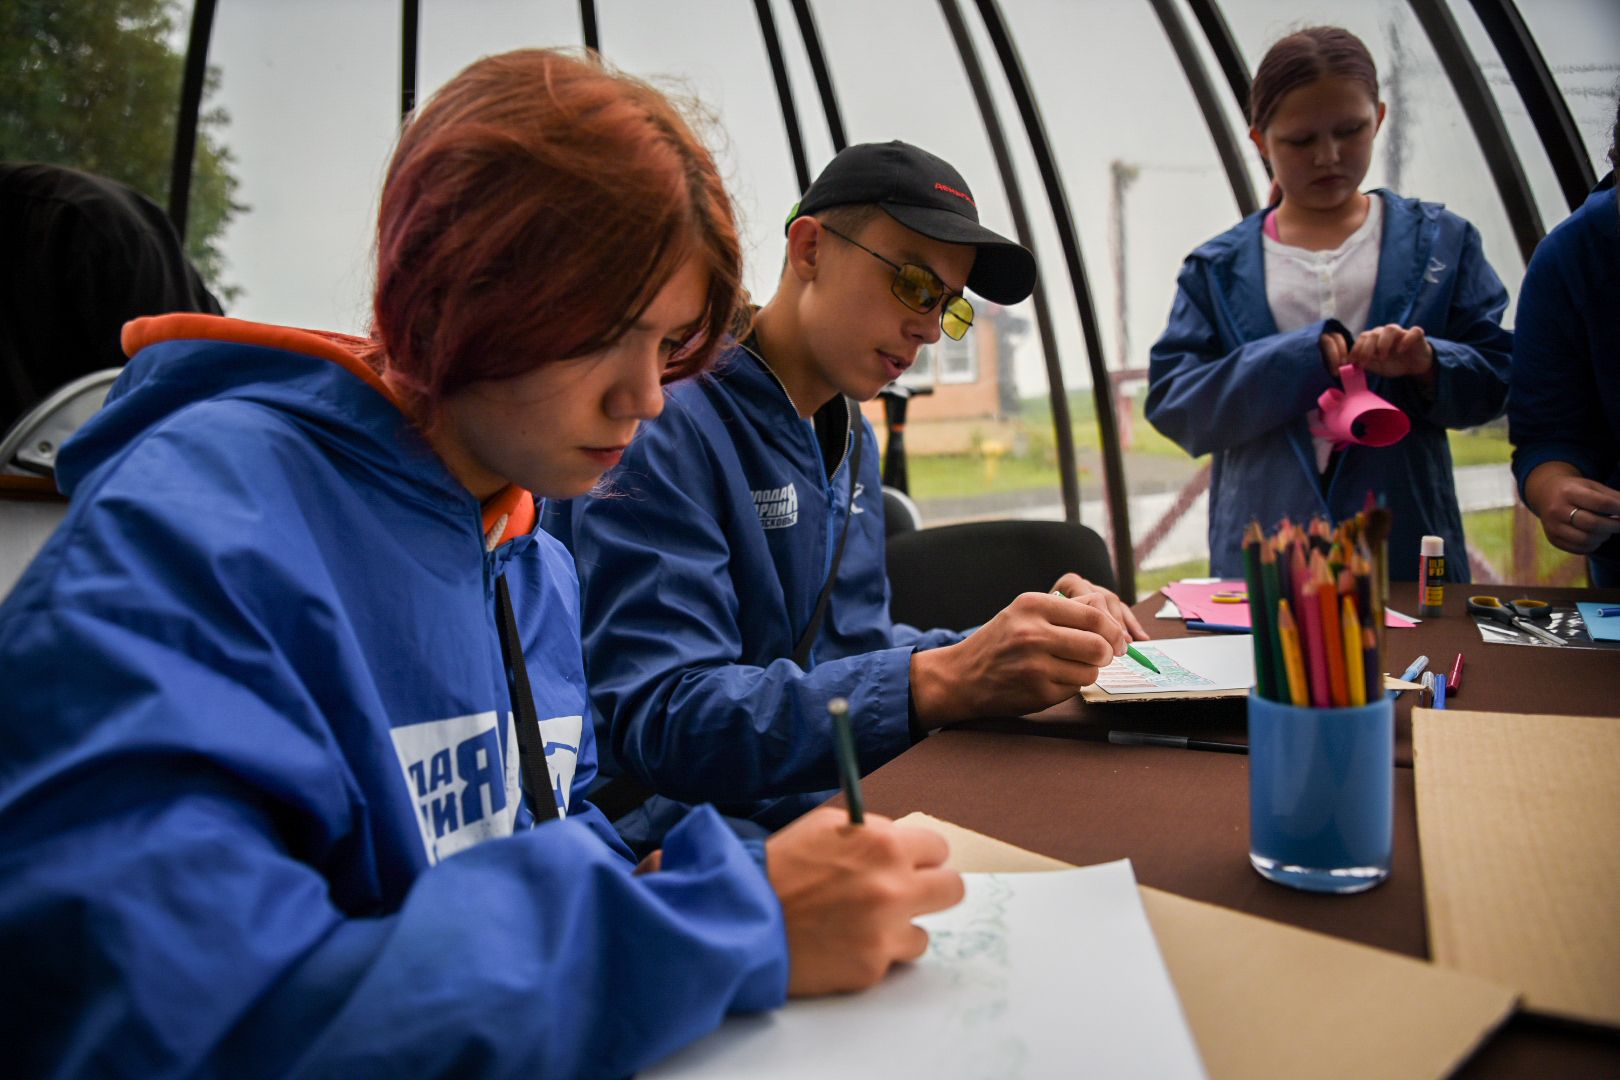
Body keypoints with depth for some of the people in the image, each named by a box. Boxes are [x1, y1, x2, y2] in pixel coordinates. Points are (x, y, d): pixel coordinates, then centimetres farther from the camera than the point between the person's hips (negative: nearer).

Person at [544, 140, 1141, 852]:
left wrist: (1016, 646, 1)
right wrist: (940, 682, -33)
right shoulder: (664, 421, -16)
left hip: (832, 802, 8)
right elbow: (659, 719, -24)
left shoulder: (849, 435, 15)